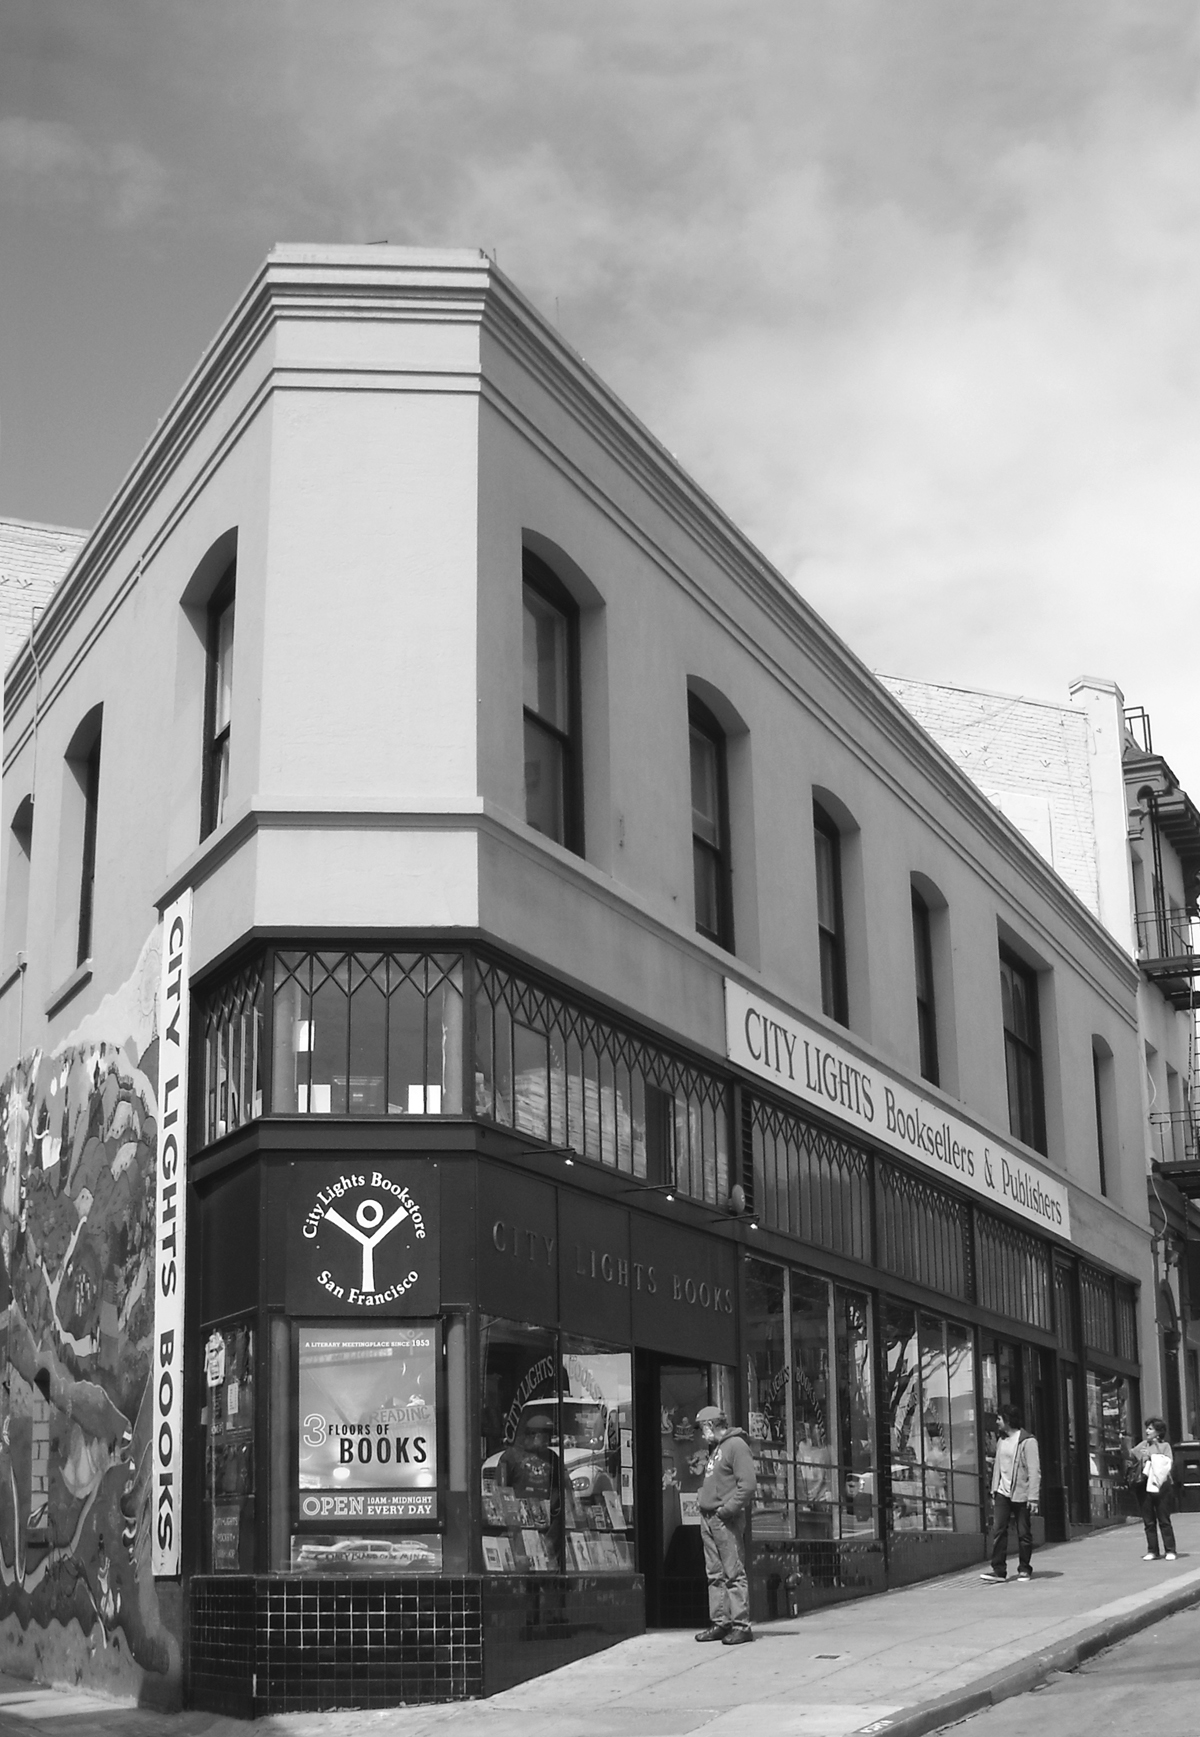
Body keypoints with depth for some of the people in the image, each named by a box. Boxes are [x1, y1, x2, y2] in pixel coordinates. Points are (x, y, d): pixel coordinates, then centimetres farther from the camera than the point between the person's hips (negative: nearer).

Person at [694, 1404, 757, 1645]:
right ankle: (720, 1622, 13)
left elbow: (748, 1483, -16)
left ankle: (741, 1625, -5)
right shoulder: (714, 1449, 20)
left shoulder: (736, 1445, -8)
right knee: (715, 1574, 9)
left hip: (726, 1519, -9)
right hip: (708, 1517, 9)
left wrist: (727, 1509, -18)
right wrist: (701, 1498, 12)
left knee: (734, 1574, -7)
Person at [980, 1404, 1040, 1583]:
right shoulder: (1001, 1441, 12)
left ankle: (1024, 1569, 16)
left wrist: (1033, 1497, -17)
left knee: (1024, 1533, 3)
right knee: (998, 1530, -5)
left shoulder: (1027, 1441, -10)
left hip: (1021, 1494, -6)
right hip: (1002, 1493, 6)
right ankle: (998, 1569, -4)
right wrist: (994, 1491, 13)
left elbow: (1034, 1471, -12)